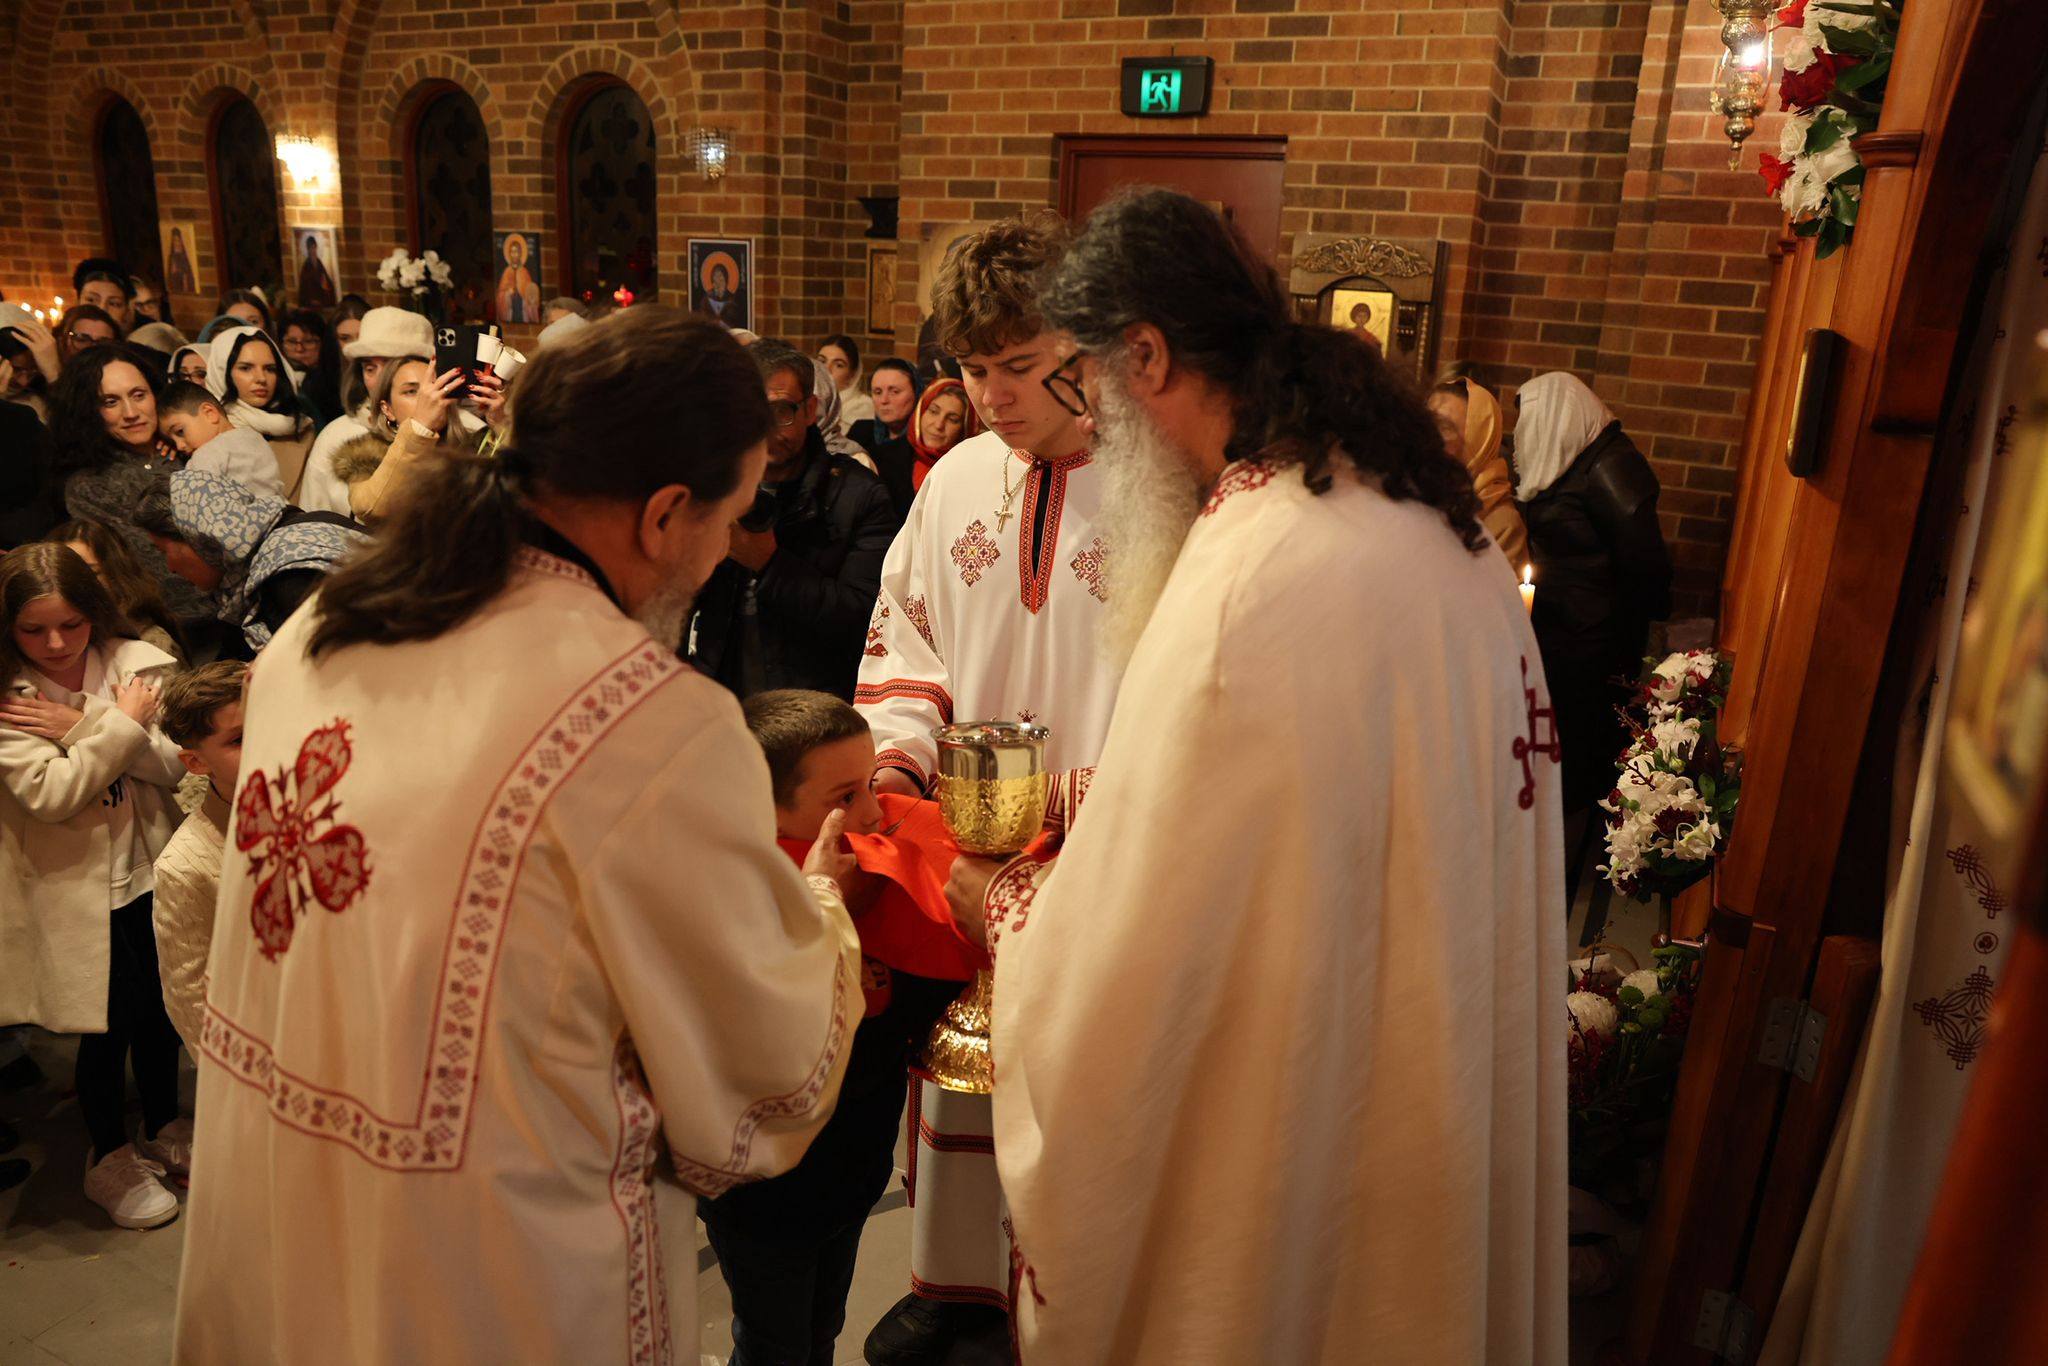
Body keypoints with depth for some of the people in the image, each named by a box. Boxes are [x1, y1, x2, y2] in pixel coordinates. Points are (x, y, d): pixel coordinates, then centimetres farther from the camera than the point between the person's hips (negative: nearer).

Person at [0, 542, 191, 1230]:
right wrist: (121, 726, -18)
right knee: (109, 1023, 6)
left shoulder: (139, 663, -6)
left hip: (148, 868, 3)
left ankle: (163, 1128, 41)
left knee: (160, 1009, 17)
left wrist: (84, 726, -22)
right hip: (74, 885, -3)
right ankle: (109, 1155, 30)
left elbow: (177, 762, -15)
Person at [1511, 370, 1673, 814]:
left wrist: (1623, 655, -18)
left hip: (1588, 648, -9)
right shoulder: (1571, 462, 11)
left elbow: (1646, 565, -21)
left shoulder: (1610, 468, -18)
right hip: (1557, 633, 9)